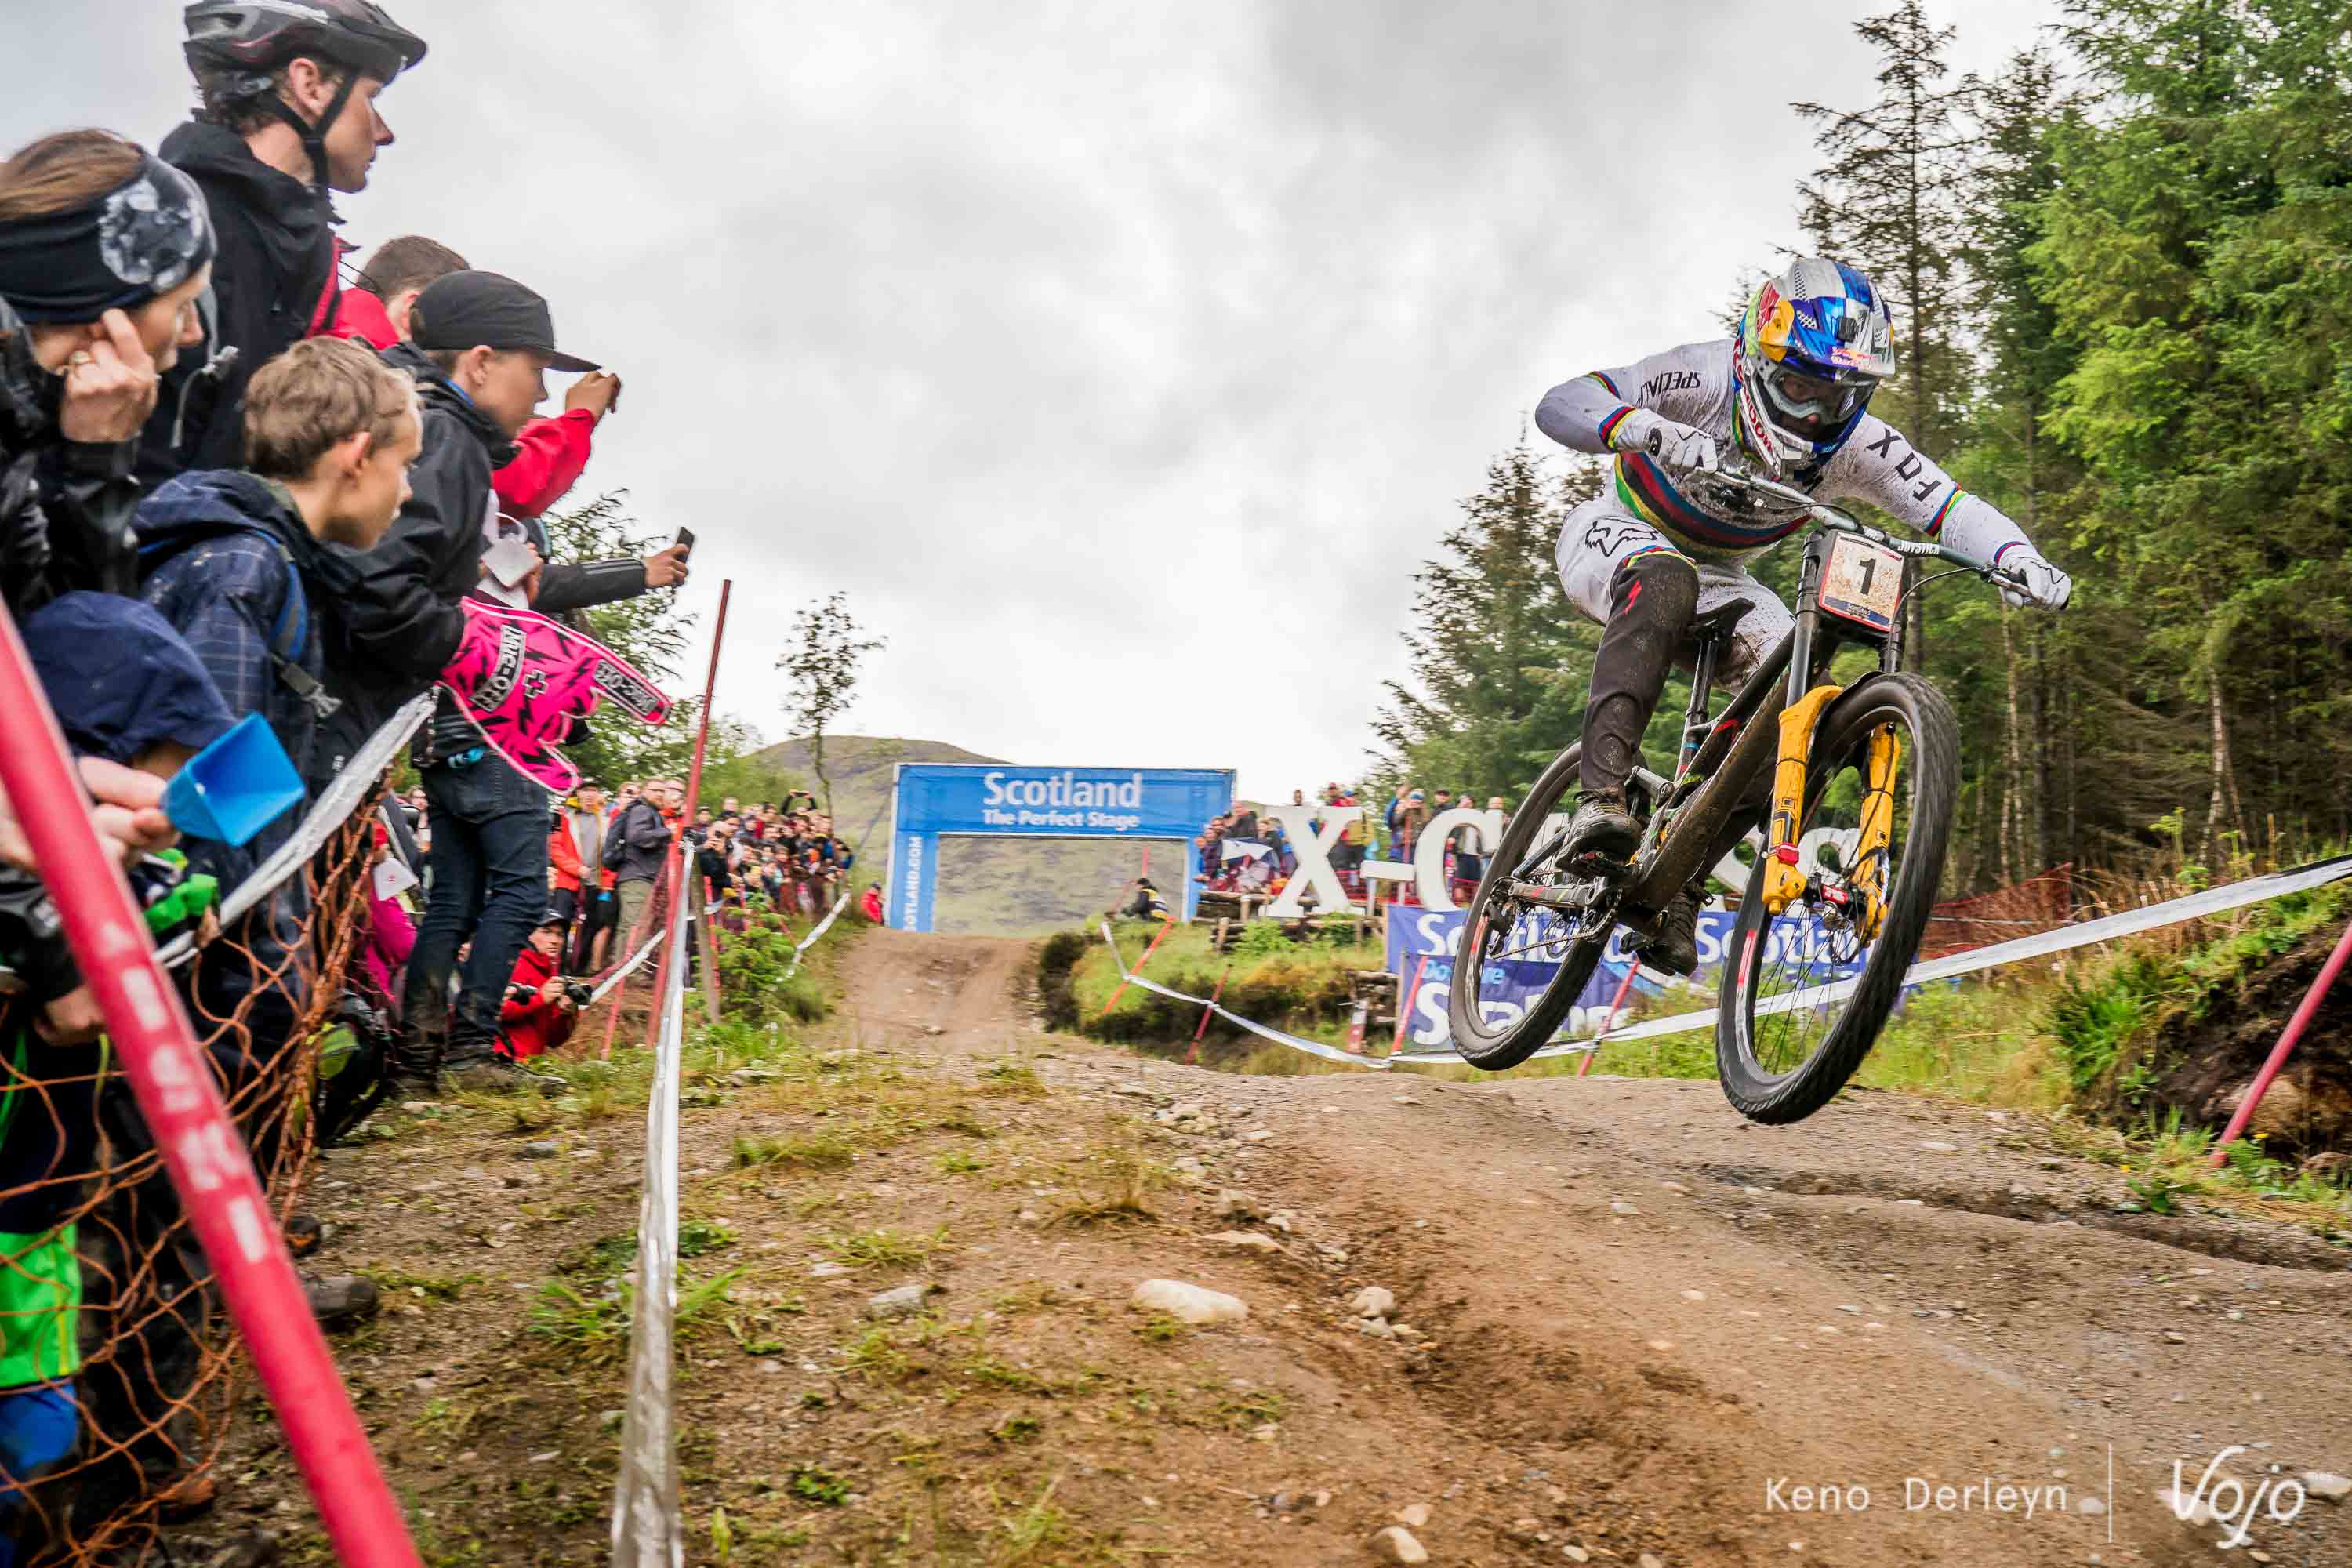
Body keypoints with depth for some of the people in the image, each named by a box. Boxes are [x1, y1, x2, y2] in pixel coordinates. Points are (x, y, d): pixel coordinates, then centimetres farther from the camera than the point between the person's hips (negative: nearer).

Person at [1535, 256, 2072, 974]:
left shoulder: (1857, 446, -19)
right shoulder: (1706, 378, -29)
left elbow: (1952, 506, -25)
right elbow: (1559, 405, -39)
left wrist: (2020, 559, -46)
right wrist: (1654, 432, -57)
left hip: (1719, 575, 5)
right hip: (1616, 536, -4)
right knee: (1667, 586, -41)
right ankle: (1601, 795, -46)